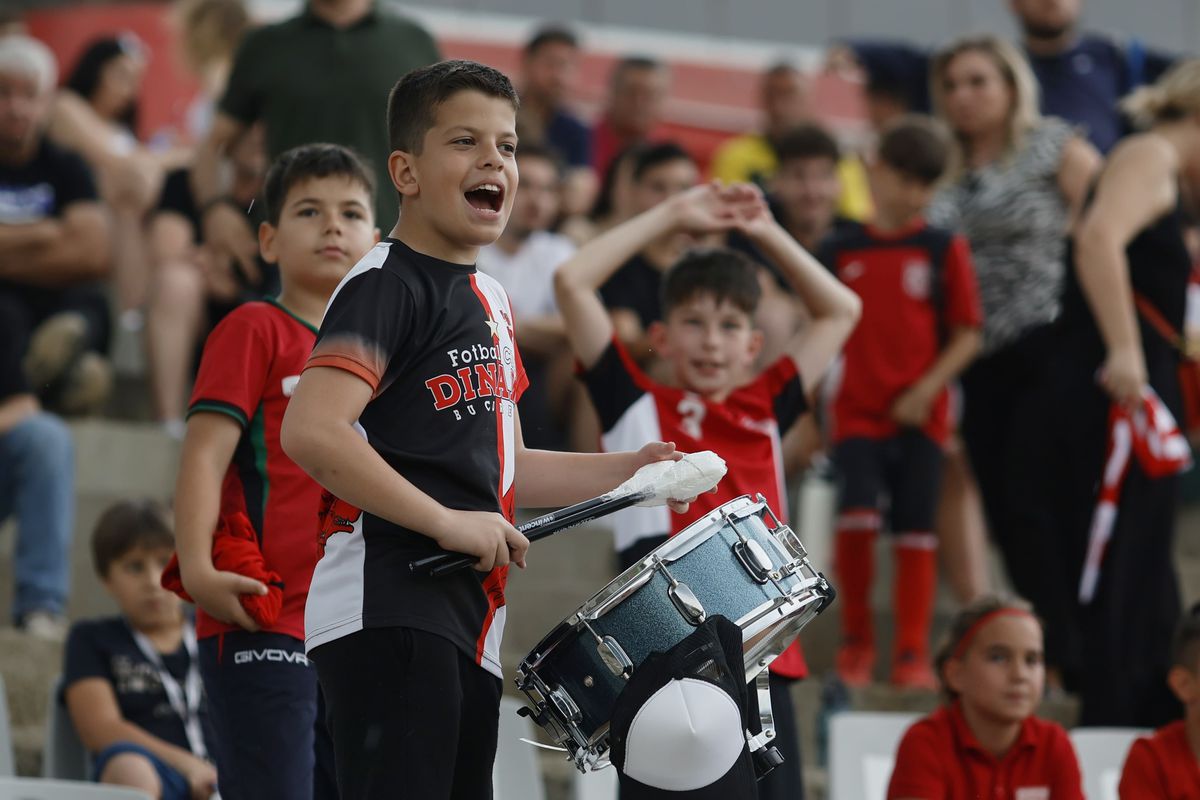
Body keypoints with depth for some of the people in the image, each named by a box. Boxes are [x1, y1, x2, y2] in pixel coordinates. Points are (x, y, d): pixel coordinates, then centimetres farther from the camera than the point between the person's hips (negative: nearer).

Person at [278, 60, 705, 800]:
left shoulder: (490, 302, 20)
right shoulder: (386, 286, -9)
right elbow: (311, 431, -23)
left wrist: (627, 470, 16)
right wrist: (448, 523, -22)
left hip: (469, 622, 10)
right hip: (386, 612, -10)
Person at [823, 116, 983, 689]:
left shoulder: (944, 250, 1)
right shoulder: (840, 252, 5)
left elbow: (967, 335, 0)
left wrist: (927, 389, -12)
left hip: (920, 416, 0)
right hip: (857, 411, 0)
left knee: (916, 531, 2)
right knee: (856, 517, -16)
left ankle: (912, 652, 12)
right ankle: (856, 638, 1)